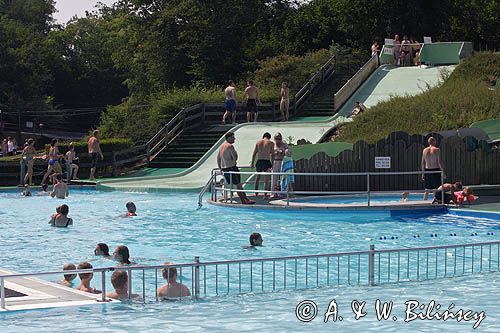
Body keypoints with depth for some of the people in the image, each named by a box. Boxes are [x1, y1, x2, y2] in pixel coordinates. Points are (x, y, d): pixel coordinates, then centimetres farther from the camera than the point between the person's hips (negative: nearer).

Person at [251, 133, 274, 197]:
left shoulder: (258, 142, 7)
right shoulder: (271, 143, 0)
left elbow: (254, 153, 6)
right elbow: (272, 155, -5)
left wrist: (252, 163, 10)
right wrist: (272, 165, -3)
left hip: (259, 161, 3)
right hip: (267, 162, -3)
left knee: (257, 178, 19)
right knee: (266, 180, 4)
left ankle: (256, 193, 22)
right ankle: (265, 195, 3)